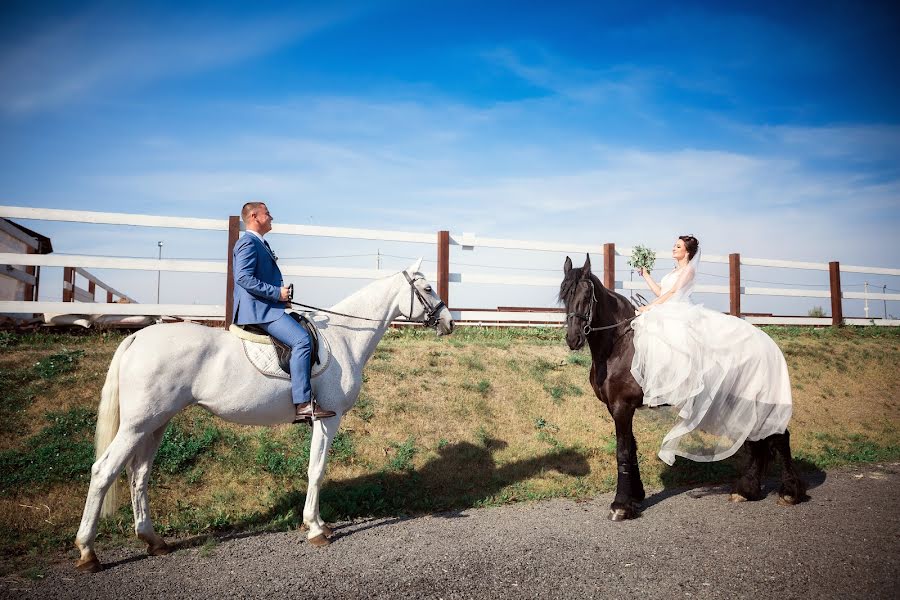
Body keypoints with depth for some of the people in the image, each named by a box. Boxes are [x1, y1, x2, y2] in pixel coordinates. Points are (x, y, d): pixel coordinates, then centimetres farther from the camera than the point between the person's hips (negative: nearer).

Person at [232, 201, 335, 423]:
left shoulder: (261, 243, 23)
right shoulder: (248, 242, -9)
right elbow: (244, 278, -21)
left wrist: (279, 294, 14)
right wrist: (277, 293, -20)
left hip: (265, 308, 11)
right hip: (258, 309, -11)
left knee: (302, 337, 19)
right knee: (302, 340, -24)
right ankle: (303, 404, -27)